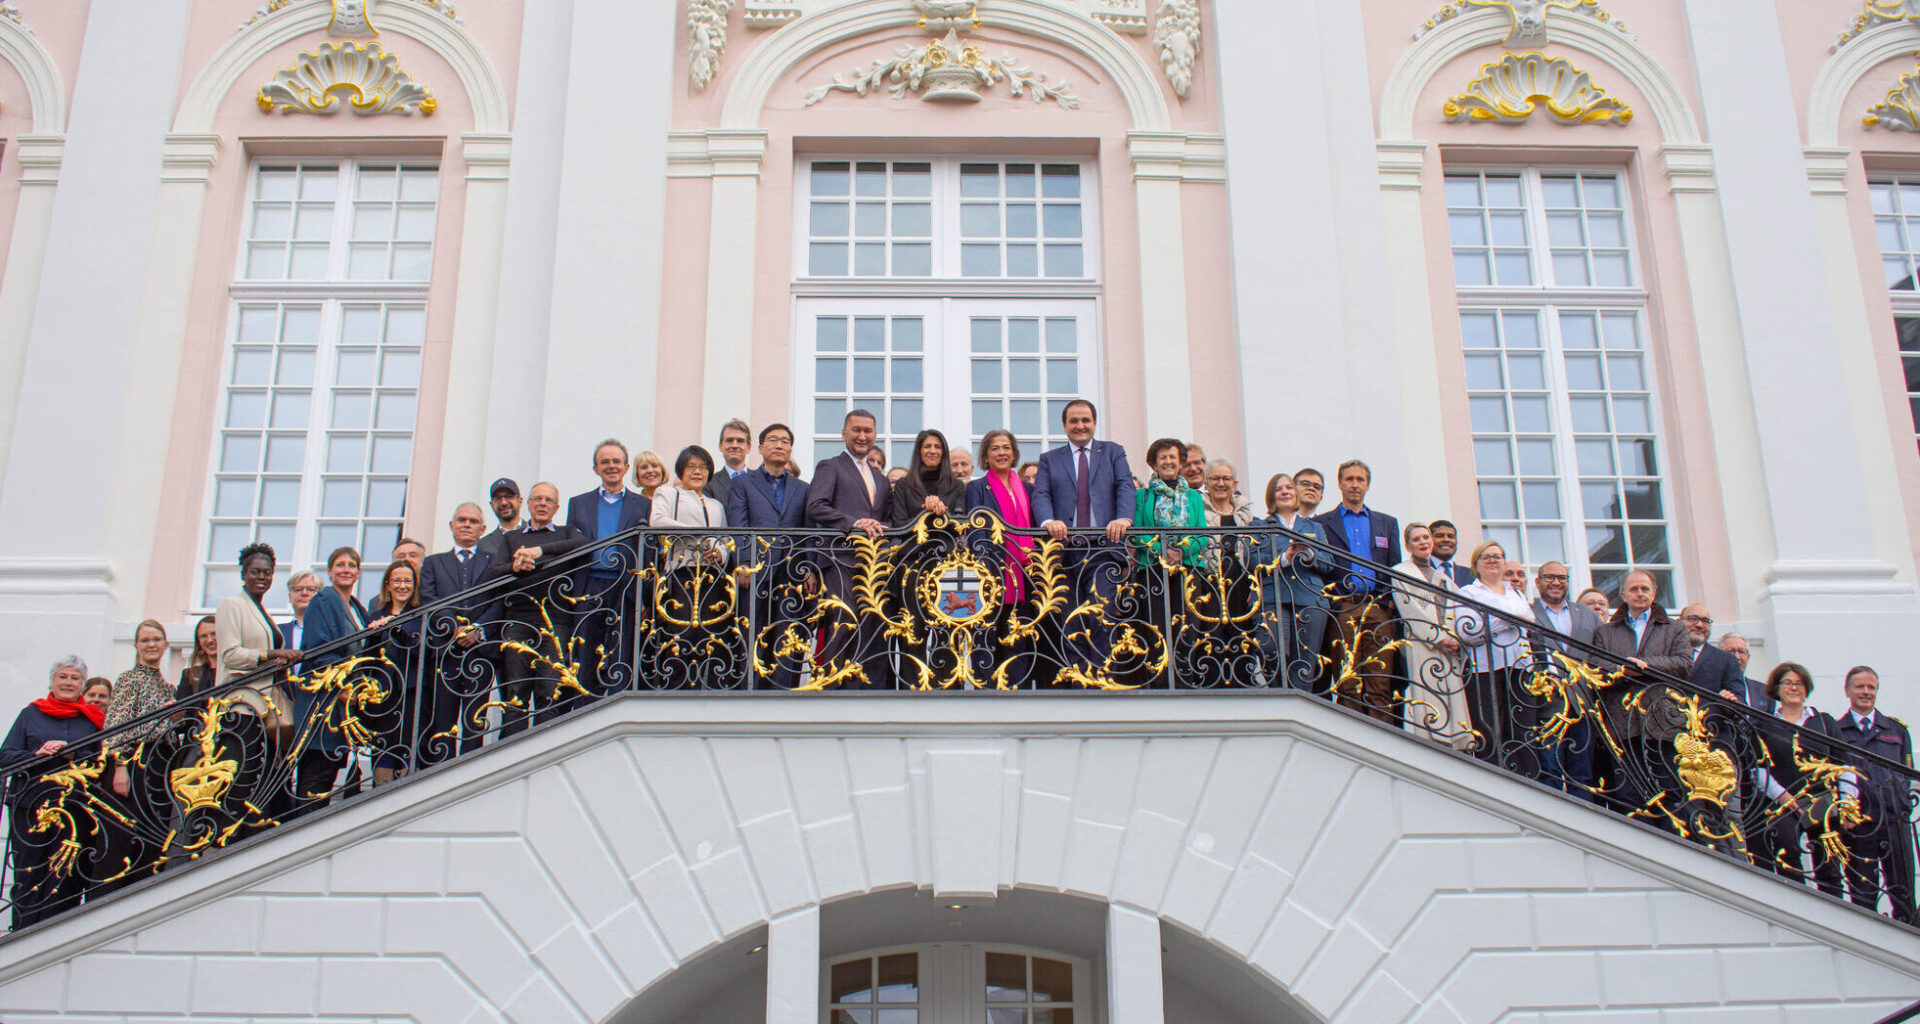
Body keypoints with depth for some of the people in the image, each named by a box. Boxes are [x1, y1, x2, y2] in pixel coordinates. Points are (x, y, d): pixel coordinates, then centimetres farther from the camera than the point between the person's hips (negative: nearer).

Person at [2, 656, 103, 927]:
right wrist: (36, 756, -11)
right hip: (30, 809, 0)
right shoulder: (31, 714, 14)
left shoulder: (93, 720, 13)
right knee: (28, 879, 0)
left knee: (66, 882, -3)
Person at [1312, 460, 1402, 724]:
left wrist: (1389, 599, 3)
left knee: (1381, 685, -5)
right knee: (1348, 685, -7)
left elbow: (1396, 569, 18)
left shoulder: (1387, 523, 22)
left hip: (1378, 608, 2)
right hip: (1342, 609, -2)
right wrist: (1330, 603, -5)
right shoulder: (1321, 523, 13)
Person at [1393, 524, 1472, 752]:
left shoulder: (1443, 575, 25)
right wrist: (1440, 637, -11)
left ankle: (1457, 748, -6)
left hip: (1450, 646, 5)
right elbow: (1410, 609, -5)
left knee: (1453, 697, -3)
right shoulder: (1400, 572, 7)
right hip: (1421, 645, -5)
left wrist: (1458, 639, -1)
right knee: (1427, 695, -15)